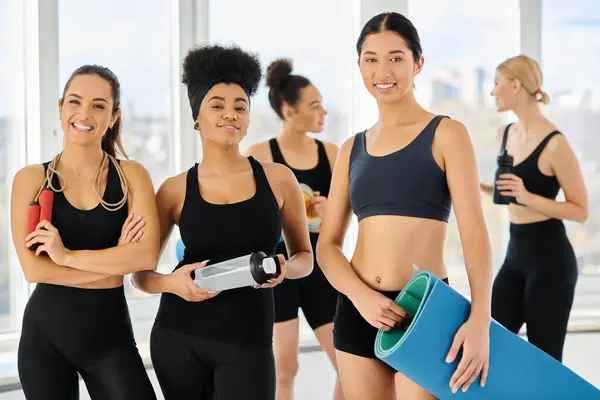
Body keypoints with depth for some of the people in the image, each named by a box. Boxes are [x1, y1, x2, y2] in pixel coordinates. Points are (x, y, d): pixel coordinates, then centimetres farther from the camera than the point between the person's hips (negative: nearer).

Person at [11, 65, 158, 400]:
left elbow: (147, 255, -14)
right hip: (45, 334, 1)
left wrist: (67, 256, -15)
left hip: (110, 335, 0)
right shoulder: (31, 179, -1)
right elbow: (33, 268, -11)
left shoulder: (131, 175, -1)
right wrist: (114, 262, -12)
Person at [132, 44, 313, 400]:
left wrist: (283, 269, -11)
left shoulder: (278, 179, 1)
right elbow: (141, 272, 6)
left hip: (248, 340, 0)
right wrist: (171, 283, -15)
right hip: (178, 337, 1)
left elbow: (305, 257, 11)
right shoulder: (176, 190, 0)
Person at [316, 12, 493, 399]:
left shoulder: (445, 134, -1)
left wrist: (480, 319, -24)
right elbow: (328, 244, 9)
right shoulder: (352, 148, 11)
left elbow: (474, 233, -11)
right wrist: (361, 296, -11)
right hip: (358, 311, 4)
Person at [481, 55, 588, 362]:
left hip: (550, 258, -8)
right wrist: (480, 187, 6)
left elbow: (580, 211, -13)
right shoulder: (505, 134, 7)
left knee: (544, 359, -1)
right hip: (515, 254, 8)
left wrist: (527, 197, -23)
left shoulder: (554, 143, -16)